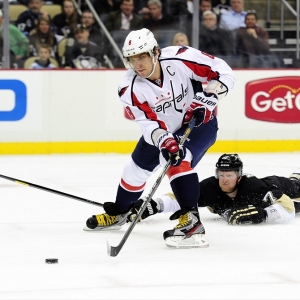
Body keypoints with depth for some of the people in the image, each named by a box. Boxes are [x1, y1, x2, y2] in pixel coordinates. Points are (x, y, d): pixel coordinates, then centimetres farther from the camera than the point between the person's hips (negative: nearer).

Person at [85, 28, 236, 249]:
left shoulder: (181, 59, -30)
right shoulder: (130, 89, -22)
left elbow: (223, 72, -23)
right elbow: (149, 123, -27)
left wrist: (205, 100, -32)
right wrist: (165, 141, -45)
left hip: (200, 122, -5)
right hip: (163, 129, 5)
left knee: (178, 162, -30)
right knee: (137, 168, 16)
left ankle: (192, 223, -34)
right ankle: (118, 213, 44)